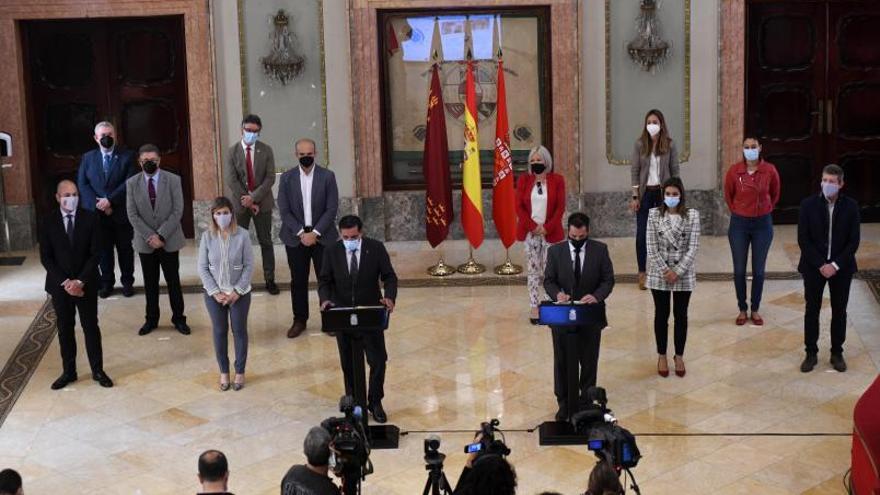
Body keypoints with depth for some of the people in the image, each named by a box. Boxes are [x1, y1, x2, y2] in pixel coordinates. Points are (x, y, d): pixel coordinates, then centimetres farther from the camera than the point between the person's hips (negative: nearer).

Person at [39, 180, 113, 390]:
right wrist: (64, 282, -13)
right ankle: (68, 372, 17)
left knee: (91, 326, 6)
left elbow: (95, 253, -7)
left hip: (86, 283, -1)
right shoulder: (48, 222, -3)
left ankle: (98, 371, 14)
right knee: (65, 328, 8)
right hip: (59, 284, 1)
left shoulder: (90, 218, -5)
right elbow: (46, 257, -3)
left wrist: (80, 281, -14)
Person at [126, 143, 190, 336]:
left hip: (169, 240, -1)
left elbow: (177, 211, -9)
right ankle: (151, 320, 21)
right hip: (145, 242, 1)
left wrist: (161, 235, -15)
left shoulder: (173, 180, -5)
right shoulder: (132, 183, -1)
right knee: (150, 283, 10)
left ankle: (179, 319, 16)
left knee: (173, 281, 6)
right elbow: (132, 215, -3)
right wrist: (150, 236, -13)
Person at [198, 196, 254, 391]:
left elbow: (249, 266, -9)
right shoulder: (207, 236, -8)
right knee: (219, 331, 11)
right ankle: (223, 372, 25)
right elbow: (202, 268, -5)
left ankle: (240, 372, 24)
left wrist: (236, 292, -13)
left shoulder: (242, 235, -12)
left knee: (239, 331, 10)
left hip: (239, 293, -1)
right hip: (214, 294, 1)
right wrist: (215, 292, -11)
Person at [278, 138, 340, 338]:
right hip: (295, 238, 1)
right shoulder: (286, 178, 0)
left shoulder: (327, 176, -3)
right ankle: (299, 320, 16)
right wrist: (301, 233, -11)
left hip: (322, 236, -1)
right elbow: (284, 211, -3)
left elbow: (332, 209, -6)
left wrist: (315, 233, -13)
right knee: (298, 281, 6)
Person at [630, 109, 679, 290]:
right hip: (645, 192, 0)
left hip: (663, 192, 0)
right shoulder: (640, 144, -1)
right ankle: (642, 273, 6)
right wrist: (635, 196, -5)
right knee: (641, 233, -2)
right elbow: (634, 170, -1)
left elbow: (675, 171, 2)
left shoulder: (669, 145, -1)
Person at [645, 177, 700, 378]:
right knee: (661, 315, 10)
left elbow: (693, 248, -9)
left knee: (681, 315, 9)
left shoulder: (692, 215, -6)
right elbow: (651, 247, -6)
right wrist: (665, 271, -13)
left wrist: (677, 271, -14)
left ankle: (679, 356, 22)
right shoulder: (654, 214, -4)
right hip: (659, 273, 0)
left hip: (684, 274, 0)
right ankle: (662, 356, 23)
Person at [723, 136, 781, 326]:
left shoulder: (769, 170, -7)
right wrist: (738, 212, 7)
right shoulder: (734, 171, -7)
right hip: (739, 224, 0)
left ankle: (755, 310, 19)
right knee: (739, 270, 5)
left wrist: (765, 210, 8)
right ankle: (742, 310, 18)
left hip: (762, 224, 0)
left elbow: (775, 194, 11)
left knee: (759, 270, 7)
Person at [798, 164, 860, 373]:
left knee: (839, 311, 8)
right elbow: (803, 239, -8)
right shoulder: (808, 205, -6)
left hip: (841, 267, 0)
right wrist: (820, 265, -14)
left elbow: (853, 241, -5)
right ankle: (811, 353, 16)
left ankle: (837, 353, 20)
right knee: (812, 310, 6)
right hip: (814, 267, 0)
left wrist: (836, 265, -14)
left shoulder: (851, 206, -5)